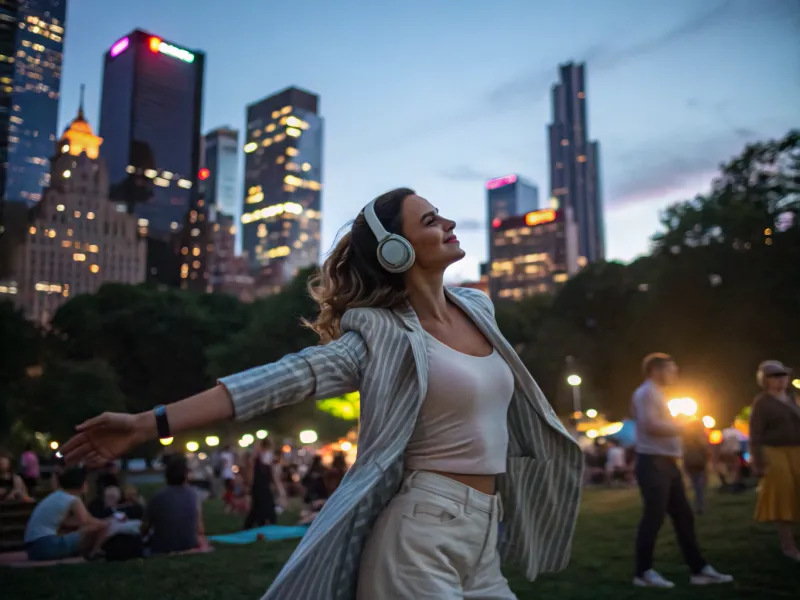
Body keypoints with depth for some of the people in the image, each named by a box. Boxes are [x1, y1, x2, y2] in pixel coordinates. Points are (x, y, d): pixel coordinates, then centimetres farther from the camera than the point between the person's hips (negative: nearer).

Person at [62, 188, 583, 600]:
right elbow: (287, 377, -21)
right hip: (422, 532, -7)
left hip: (481, 536, 7)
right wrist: (149, 424, -27)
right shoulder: (384, 336, -13)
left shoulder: (478, 308, 7)